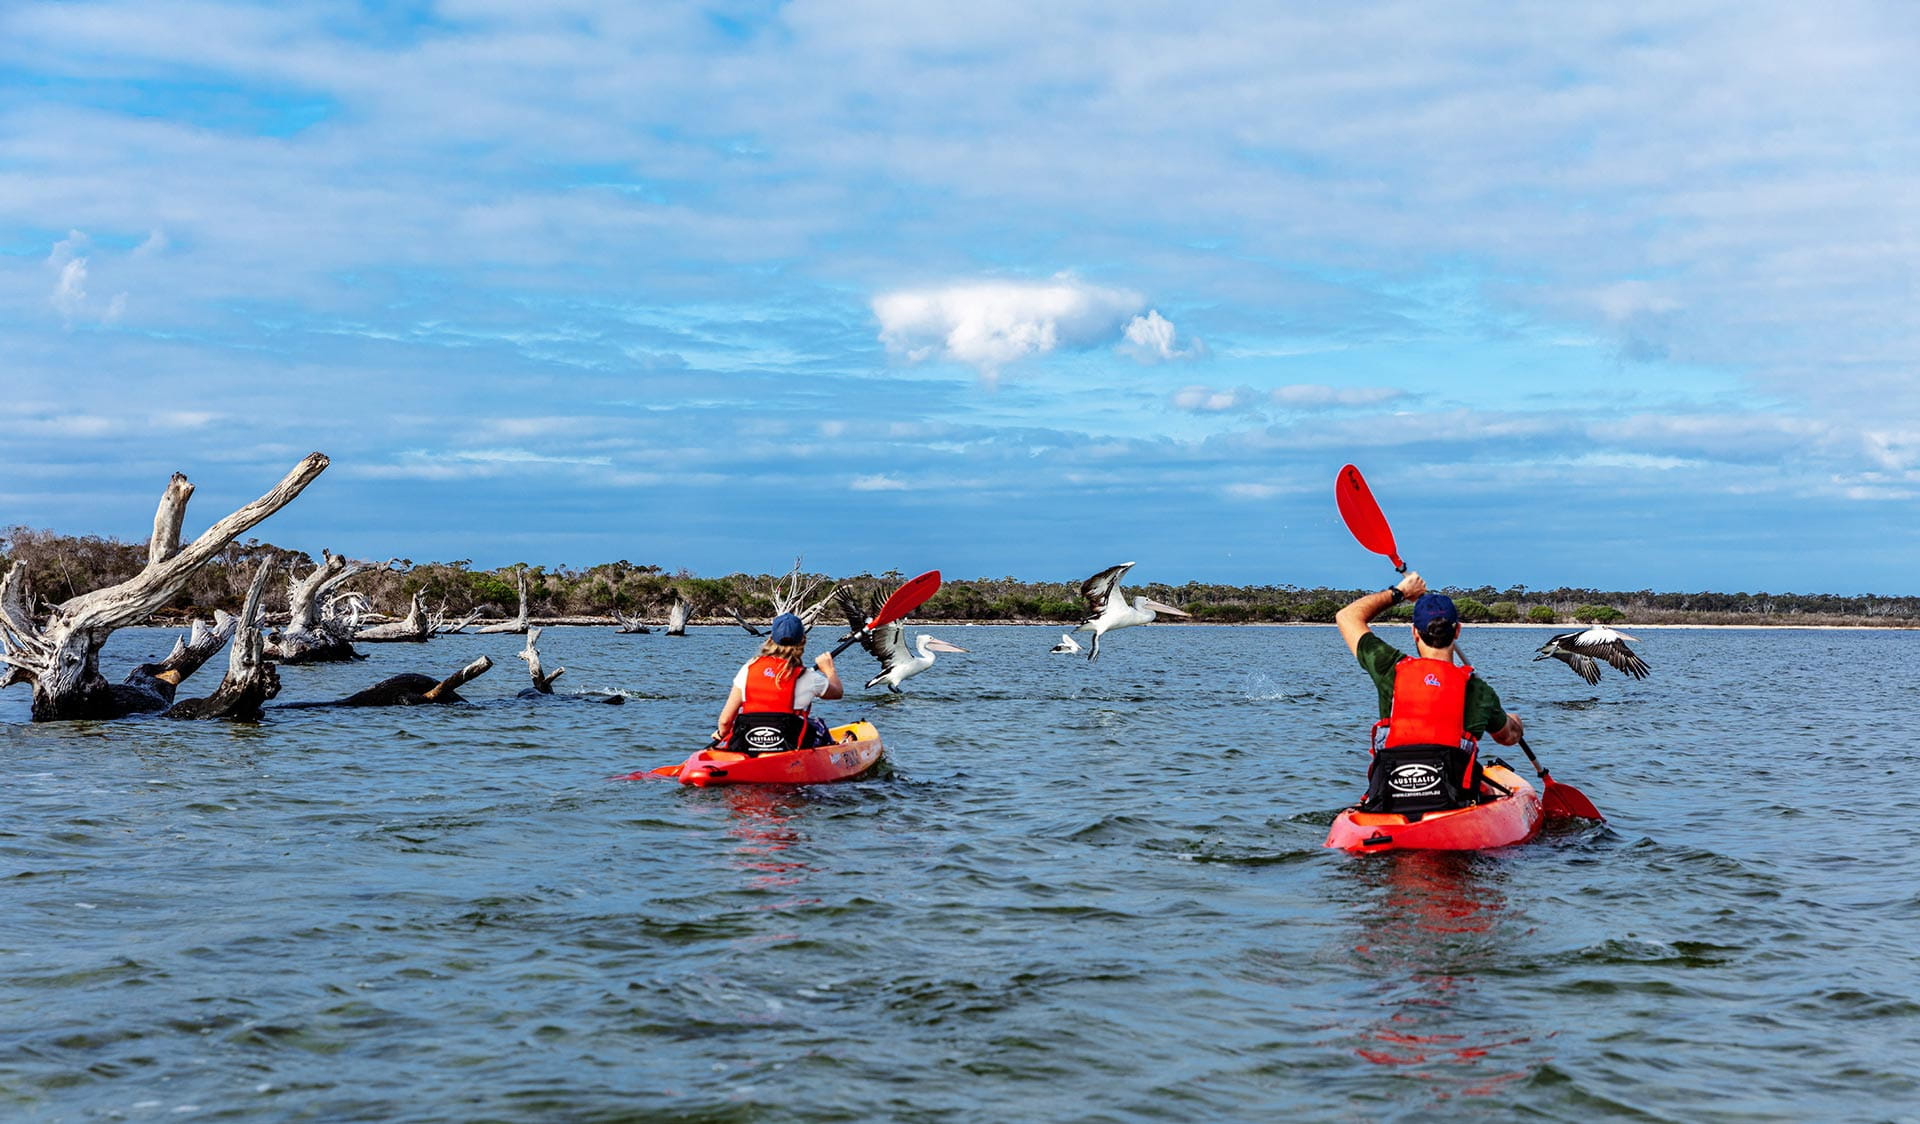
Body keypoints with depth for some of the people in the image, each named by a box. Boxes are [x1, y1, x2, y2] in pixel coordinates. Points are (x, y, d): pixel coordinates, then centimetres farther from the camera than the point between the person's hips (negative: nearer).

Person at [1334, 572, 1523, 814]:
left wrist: (1399, 592, 27)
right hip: (1450, 810, -2)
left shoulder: (1392, 669, -1)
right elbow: (1509, 737, 26)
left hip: (1384, 812, 2)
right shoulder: (1478, 690, 2)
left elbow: (1347, 616, 17)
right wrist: (1514, 723, 50)